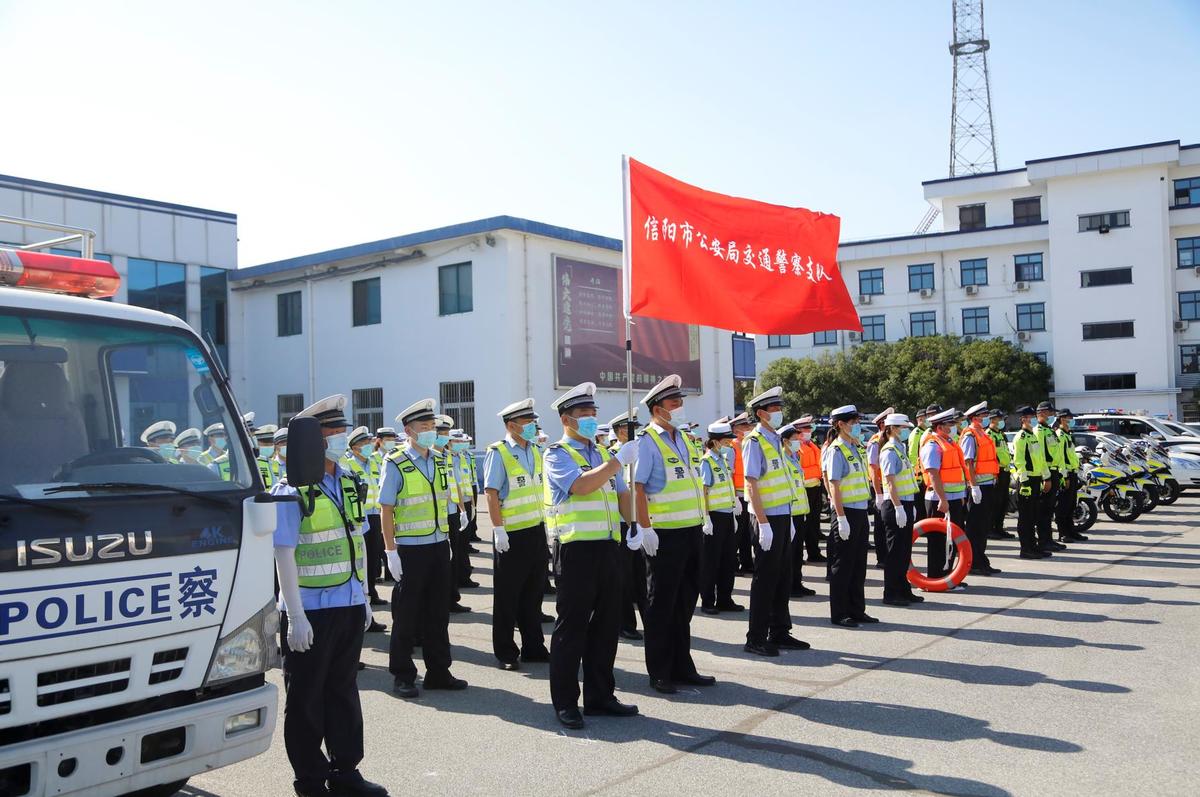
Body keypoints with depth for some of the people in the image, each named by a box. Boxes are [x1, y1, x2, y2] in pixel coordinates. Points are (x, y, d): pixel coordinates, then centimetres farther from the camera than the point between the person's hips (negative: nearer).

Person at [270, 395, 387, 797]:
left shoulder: (347, 482, 8)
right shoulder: (292, 490, -13)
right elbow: (284, 554, -15)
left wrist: (364, 596, 14)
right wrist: (295, 616, -17)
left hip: (349, 605, 7)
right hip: (311, 611, -6)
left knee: (344, 691, 16)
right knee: (306, 698, 8)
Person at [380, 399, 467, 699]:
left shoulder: (439, 461, 10)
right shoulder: (396, 464, -9)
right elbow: (386, 509, -10)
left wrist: (447, 539, 12)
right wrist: (391, 552, -14)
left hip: (439, 546, 6)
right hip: (409, 548, -6)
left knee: (438, 612, 12)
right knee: (406, 615, 4)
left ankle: (438, 672, 23)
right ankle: (402, 676, 16)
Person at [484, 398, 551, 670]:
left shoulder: (534, 452, 11)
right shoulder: (498, 453, -11)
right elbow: (491, 493, -14)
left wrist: (545, 524, 15)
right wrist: (498, 530, -19)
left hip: (537, 531, 7)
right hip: (511, 535, -7)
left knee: (533, 593, 15)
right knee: (507, 597, 4)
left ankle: (533, 647, 26)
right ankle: (505, 653, 14)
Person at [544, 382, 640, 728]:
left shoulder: (601, 452, 18)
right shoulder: (557, 454, -4)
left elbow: (622, 493, 16)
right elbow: (581, 485, -21)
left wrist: (636, 526, 1)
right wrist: (619, 460, -19)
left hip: (607, 547, 7)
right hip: (576, 548, -7)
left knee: (607, 622, 12)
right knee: (572, 626, 0)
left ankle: (600, 696, 24)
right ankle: (565, 703, 10)